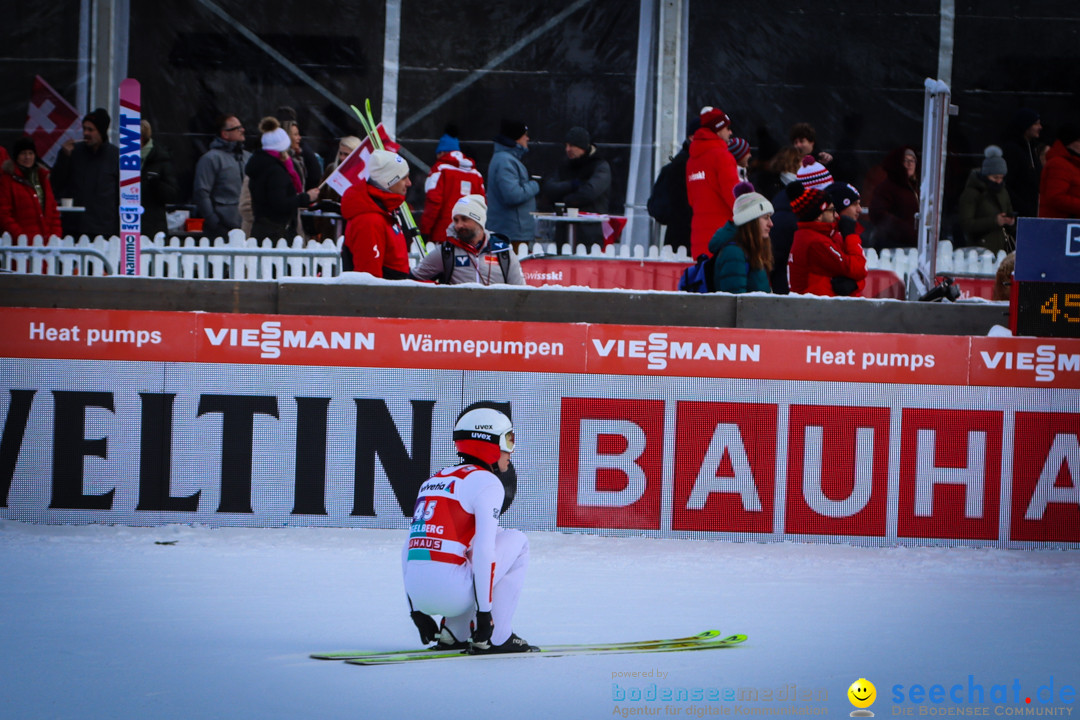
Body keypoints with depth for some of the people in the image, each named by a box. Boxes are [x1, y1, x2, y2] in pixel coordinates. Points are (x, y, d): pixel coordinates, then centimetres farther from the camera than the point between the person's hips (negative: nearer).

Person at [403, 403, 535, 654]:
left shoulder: (433, 480, 22)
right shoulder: (486, 483, -2)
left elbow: (409, 549, 21)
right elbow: (483, 549, -13)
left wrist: (417, 610, 25)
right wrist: (483, 612, -10)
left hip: (417, 592, 8)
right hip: (451, 593, -8)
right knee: (516, 541, 13)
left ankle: (453, 633, 22)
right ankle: (496, 638, 7)